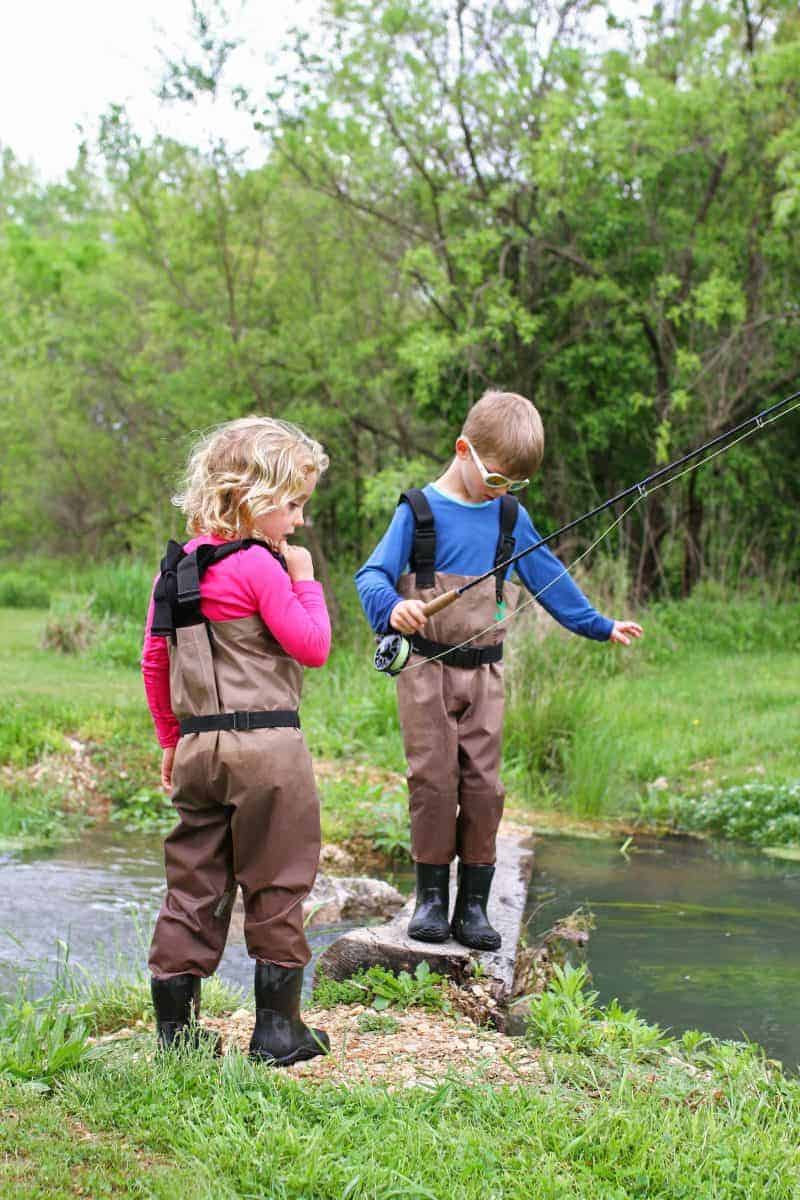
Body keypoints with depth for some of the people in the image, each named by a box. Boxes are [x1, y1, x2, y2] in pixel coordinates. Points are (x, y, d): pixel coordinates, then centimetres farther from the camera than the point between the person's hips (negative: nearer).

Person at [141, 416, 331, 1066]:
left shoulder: (177, 568, 11)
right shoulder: (259, 566, -12)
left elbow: (154, 661, 14)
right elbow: (313, 646, -11)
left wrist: (172, 739, 21)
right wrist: (306, 580, 0)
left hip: (198, 746, 7)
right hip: (266, 747, -7)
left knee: (194, 884, 11)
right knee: (277, 886, 3)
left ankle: (176, 1026, 14)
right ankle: (278, 1026, 9)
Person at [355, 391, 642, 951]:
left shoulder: (511, 516, 8)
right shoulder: (418, 511, -5)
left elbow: (548, 576, 17)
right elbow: (372, 574, -11)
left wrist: (600, 626, 21)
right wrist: (392, 606, -33)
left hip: (483, 672, 4)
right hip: (426, 668, -3)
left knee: (483, 784, -1)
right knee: (434, 779, -6)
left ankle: (473, 904, 6)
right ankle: (432, 898, 5)